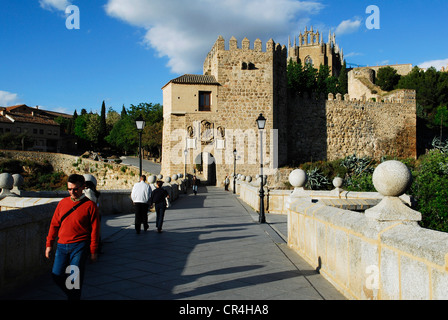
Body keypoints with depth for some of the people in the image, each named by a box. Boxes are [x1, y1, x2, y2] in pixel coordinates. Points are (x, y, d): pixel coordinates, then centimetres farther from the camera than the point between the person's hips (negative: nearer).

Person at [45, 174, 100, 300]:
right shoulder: (63, 203, 9)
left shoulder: (90, 205, -4)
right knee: (57, 276, 4)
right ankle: (71, 294, 29)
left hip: (79, 247, -4)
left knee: (75, 278, -4)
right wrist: (49, 244, 12)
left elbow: (94, 229, -3)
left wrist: (93, 251, -4)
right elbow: (54, 224, 15)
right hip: (62, 246, 4)